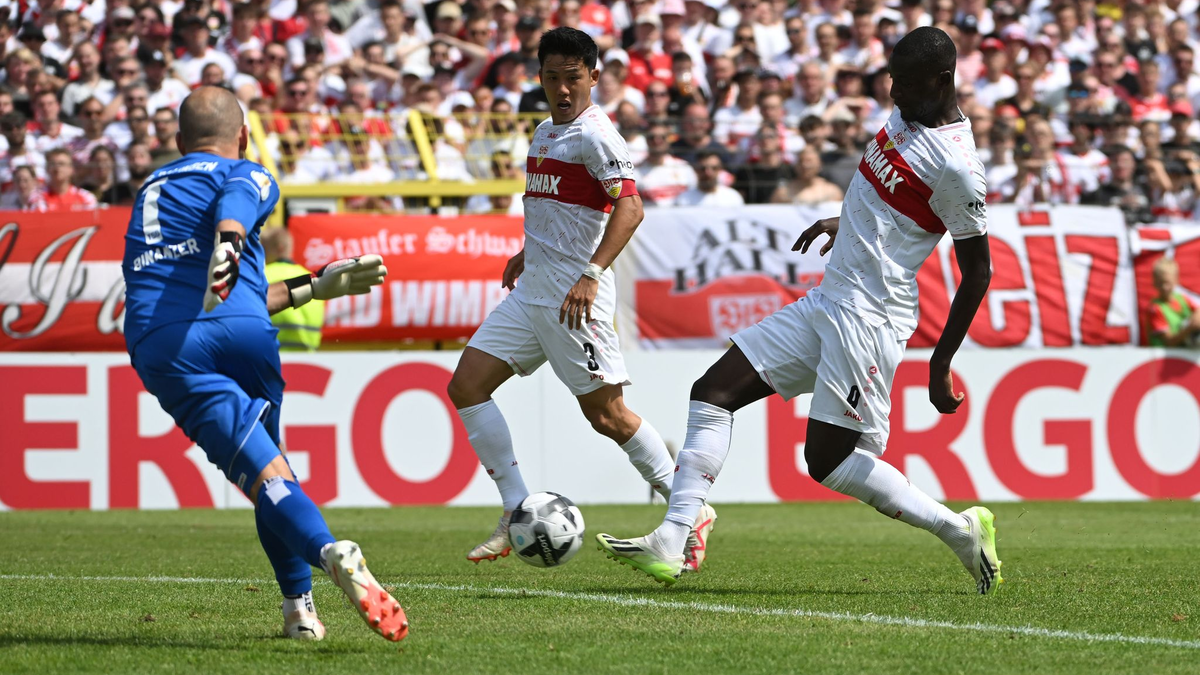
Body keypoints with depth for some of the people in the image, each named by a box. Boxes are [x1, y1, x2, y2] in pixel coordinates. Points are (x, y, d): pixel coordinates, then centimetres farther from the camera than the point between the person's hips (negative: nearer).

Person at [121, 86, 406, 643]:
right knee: (270, 467, 22)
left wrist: (311, 287, 44)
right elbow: (234, 207, -10)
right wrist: (228, 245, -32)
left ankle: (330, 552, -37)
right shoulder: (248, 177, 18)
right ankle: (298, 609, 15)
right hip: (239, 333, -2)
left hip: (156, 344, 2)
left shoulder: (151, 189, 37)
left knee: (265, 478, -11)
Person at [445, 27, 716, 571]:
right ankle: (519, 515, 1)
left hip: (574, 299, -9)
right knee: (465, 386, -1)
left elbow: (629, 207, -25)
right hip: (531, 294, 9)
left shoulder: (594, 135, -13)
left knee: (605, 413, -5)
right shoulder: (546, 133, 15)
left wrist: (591, 272, -33)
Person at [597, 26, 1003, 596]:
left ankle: (959, 529, 2)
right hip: (826, 300, 10)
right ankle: (669, 544, -4)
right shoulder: (907, 116, 8)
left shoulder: (955, 166, -19)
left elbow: (978, 271, -13)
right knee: (713, 393, 2)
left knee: (828, 460, -12)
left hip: (868, 316, -10)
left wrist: (940, 367, -12)